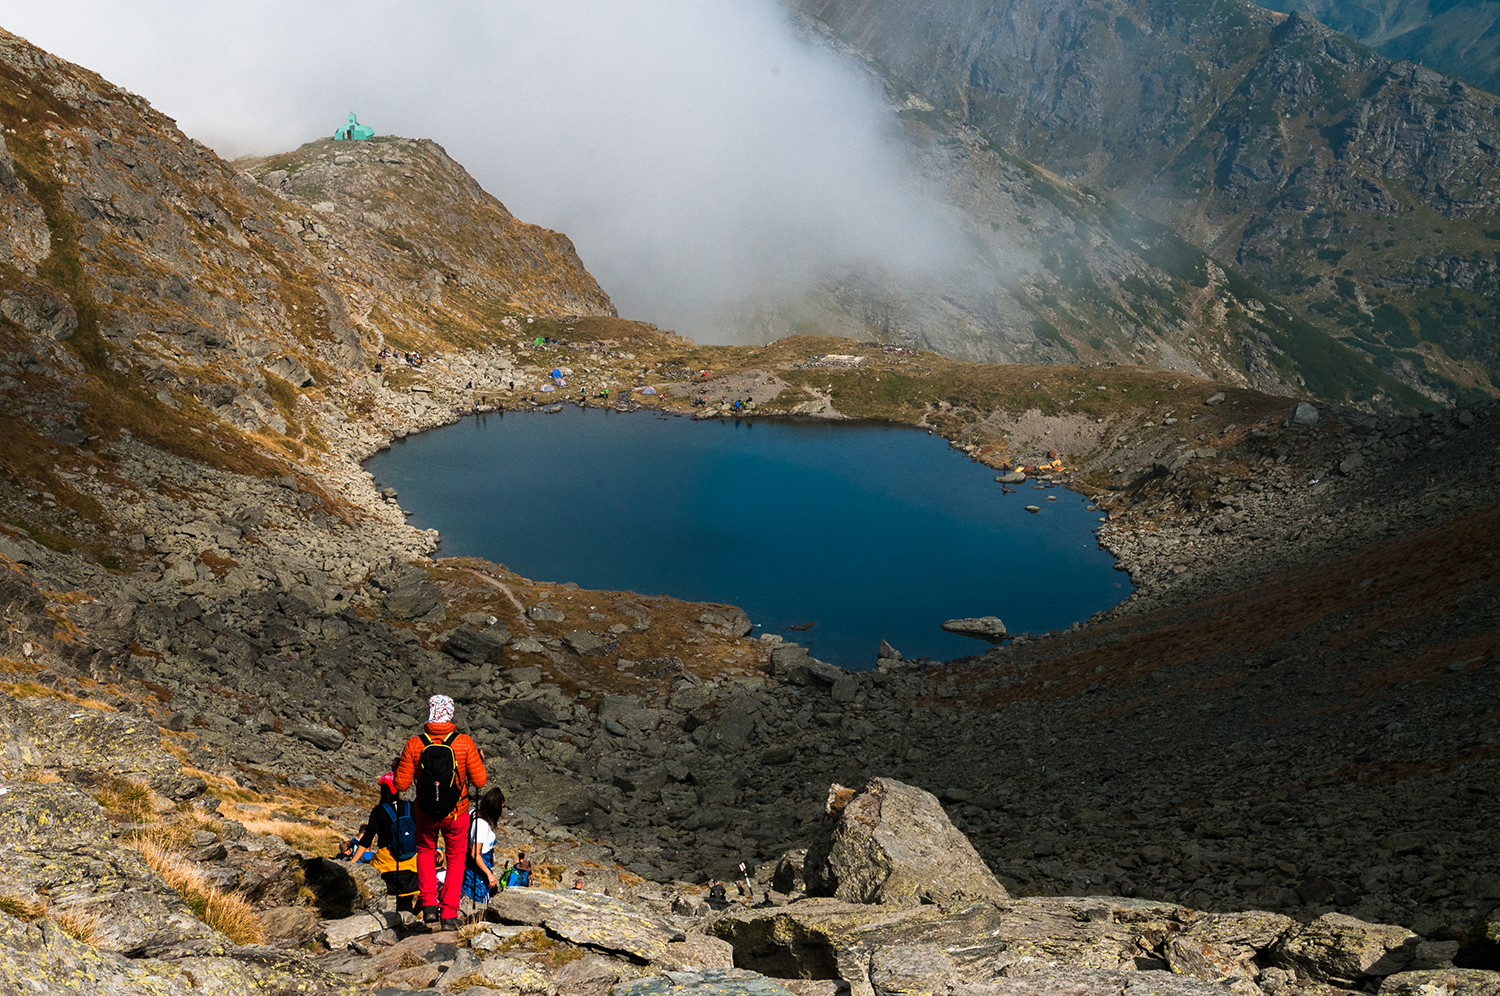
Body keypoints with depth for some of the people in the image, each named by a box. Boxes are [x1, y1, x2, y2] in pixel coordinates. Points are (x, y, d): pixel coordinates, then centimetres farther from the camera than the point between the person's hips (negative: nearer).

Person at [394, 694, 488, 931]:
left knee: (425, 852, 28)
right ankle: (449, 915, 16)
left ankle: (429, 905, 16)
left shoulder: (414, 744, -14)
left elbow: (402, 785, -8)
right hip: (456, 814, -1)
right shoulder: (464, 743, -16)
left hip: (425, 814, 1)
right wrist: (479, 762, 9)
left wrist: (397, 768, 12)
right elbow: (479, 782, -10)